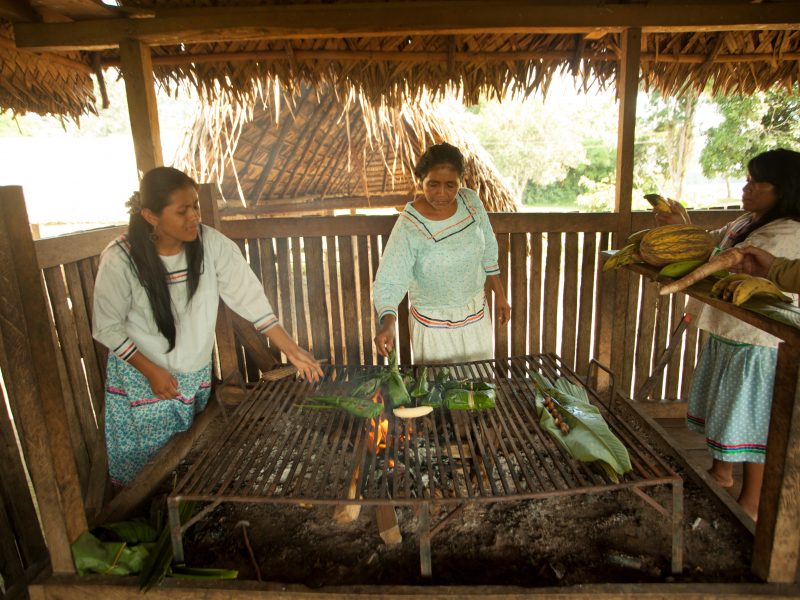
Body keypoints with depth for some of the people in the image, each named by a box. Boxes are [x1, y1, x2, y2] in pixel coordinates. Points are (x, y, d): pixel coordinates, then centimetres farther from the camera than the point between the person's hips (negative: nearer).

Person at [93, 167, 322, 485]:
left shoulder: (212, 244, -18)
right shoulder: (120, 259, -22)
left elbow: (249, 296, -16)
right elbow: (107, 327, -11)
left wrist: (291, 350, -19)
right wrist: (152, 371, -16)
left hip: (196, 374, 2)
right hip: (140, 376, -2)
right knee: (142, 460, 13)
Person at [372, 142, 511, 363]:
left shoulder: (471, 201, -10)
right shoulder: (409, 226, -25)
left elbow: (488, 249, 3)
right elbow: (389, 280, -27)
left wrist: (499, 294, 8)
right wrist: (387, 323, -43)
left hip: (476, 313, 5)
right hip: (433, 324, -4)